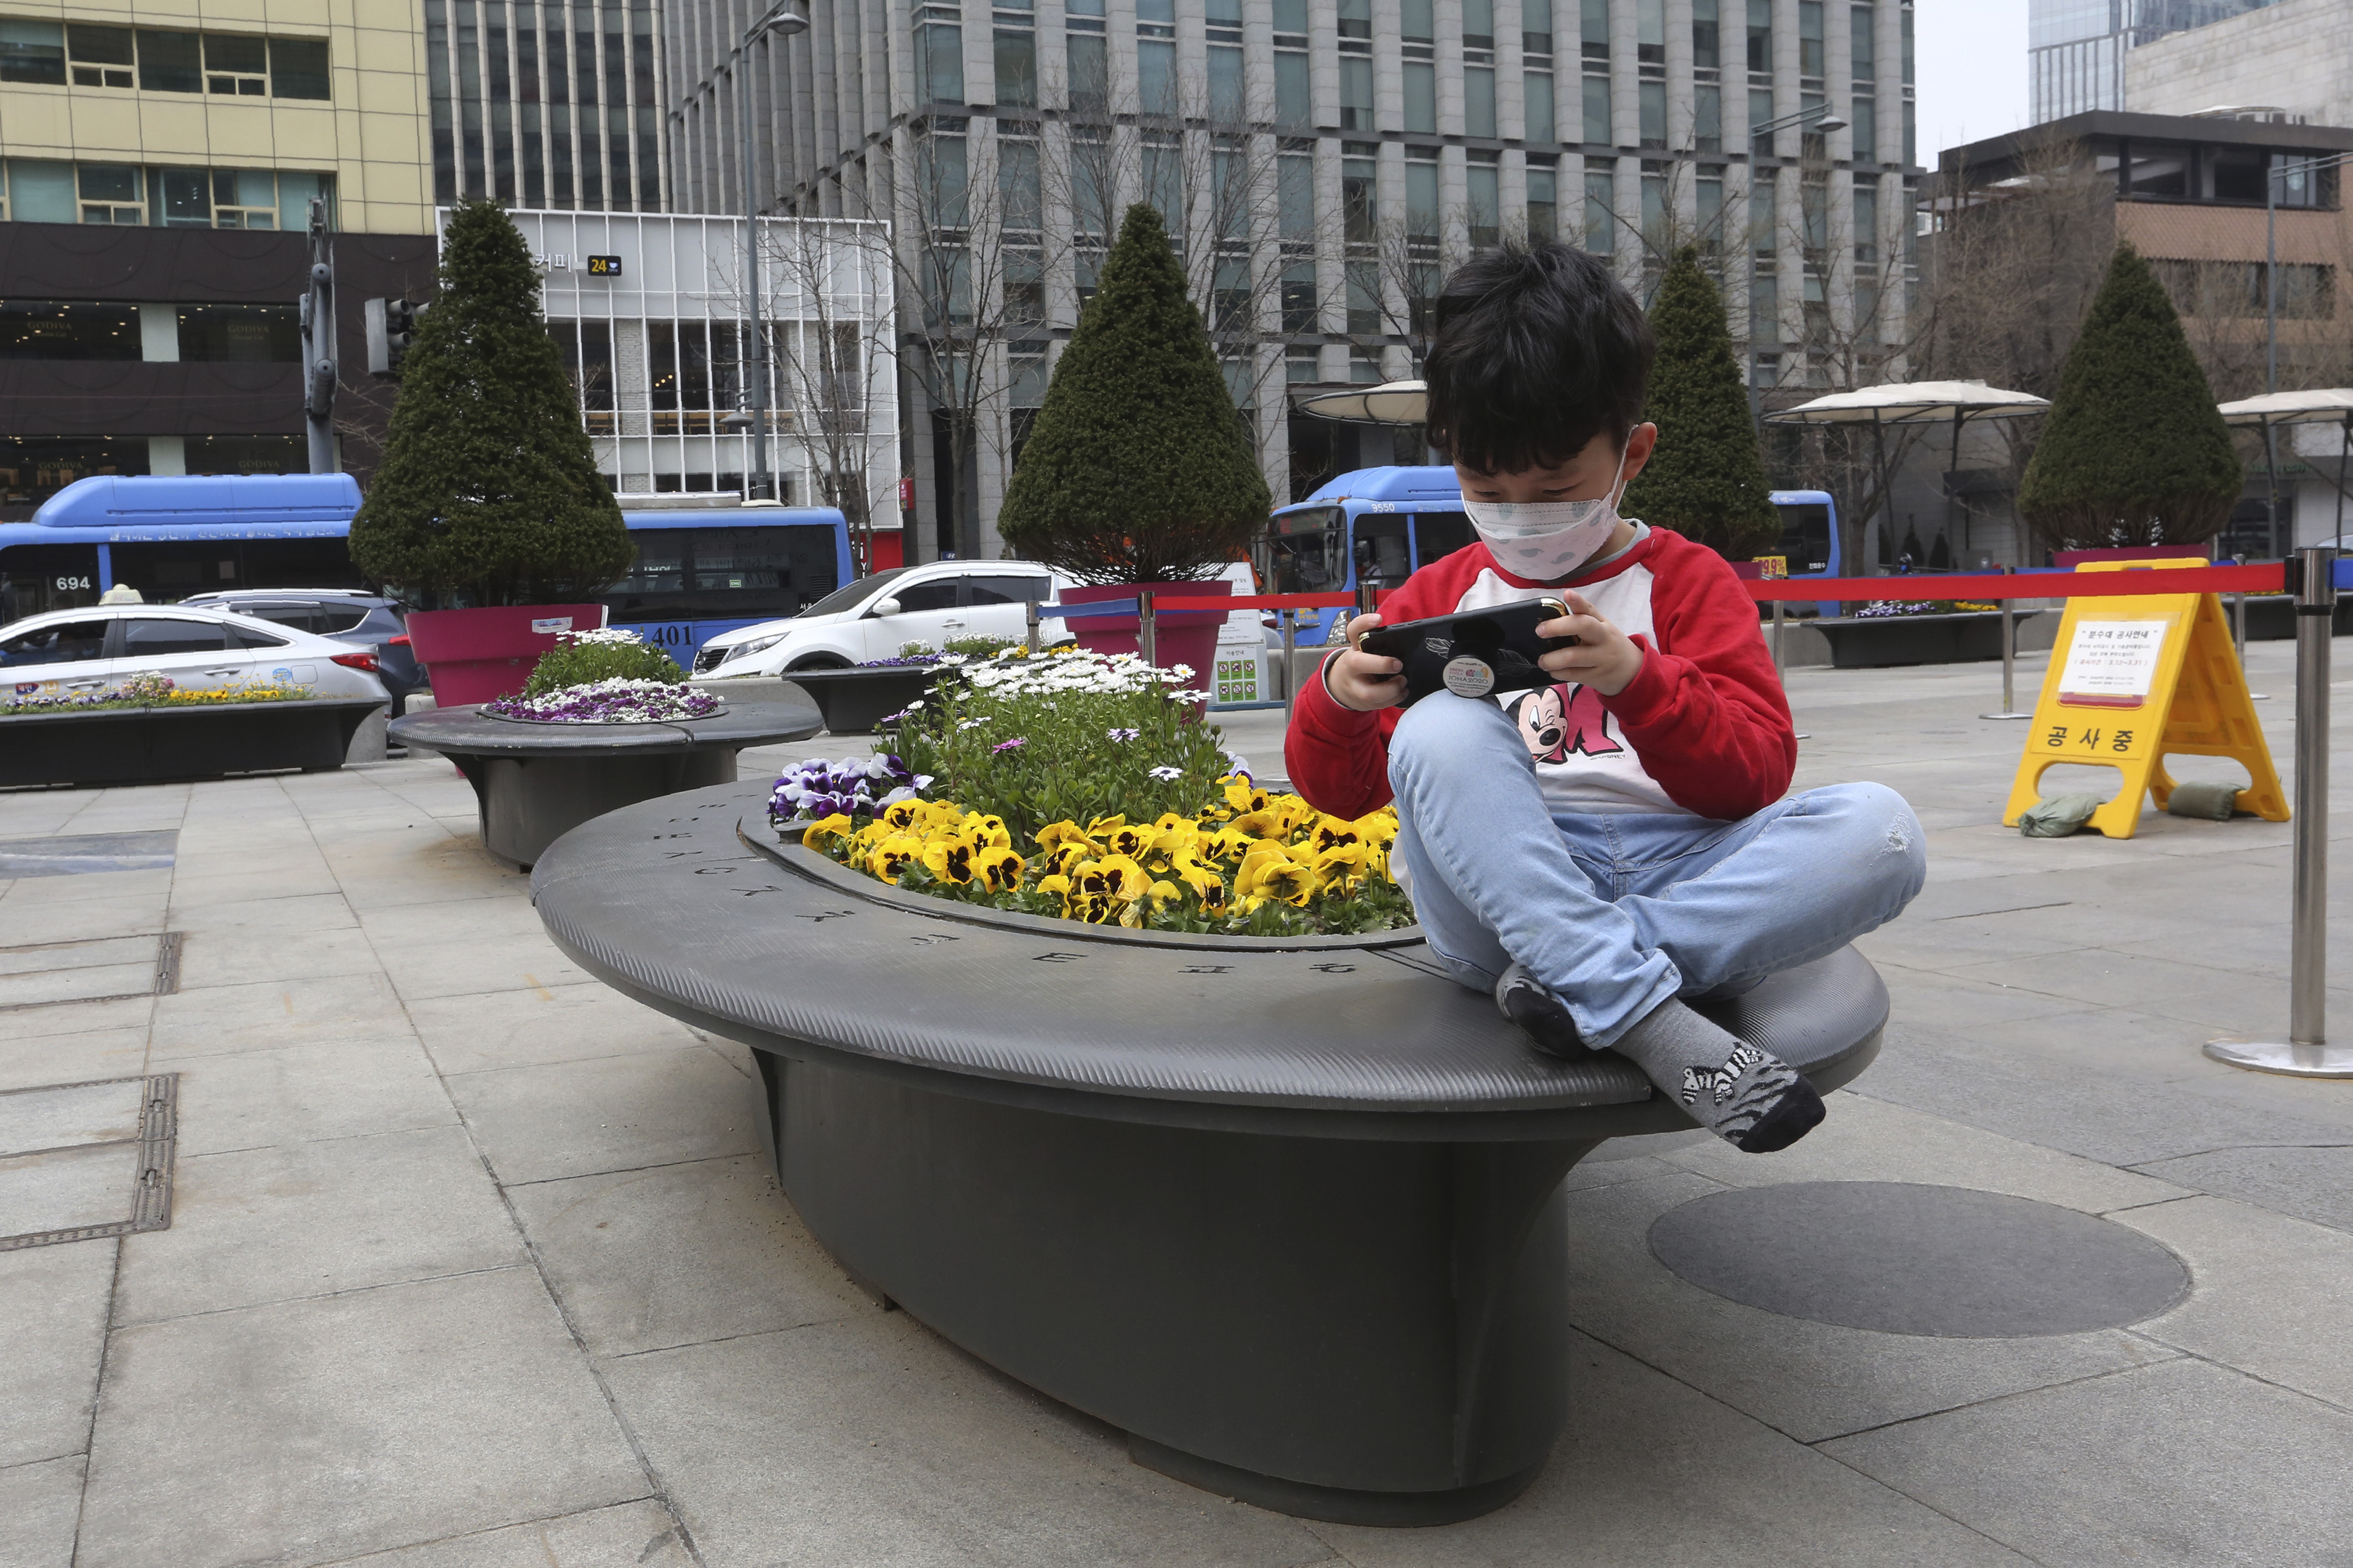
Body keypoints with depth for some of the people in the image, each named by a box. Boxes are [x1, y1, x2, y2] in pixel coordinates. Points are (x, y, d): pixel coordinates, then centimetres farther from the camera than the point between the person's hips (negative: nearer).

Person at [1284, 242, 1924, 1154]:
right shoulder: (1438, 597, 18)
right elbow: (1338, 790, 16)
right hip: (1498, 897, 0)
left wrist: (1638, 678, -19)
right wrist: (1337, 702, -8)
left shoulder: (1687, 581, 12)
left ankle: (1576, 980, -31)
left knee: (1878, 831, -26)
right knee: (1438, 732, -30)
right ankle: (1649, 1024, -36)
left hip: (1679, 870, 0)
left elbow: (1756, 773, 0)